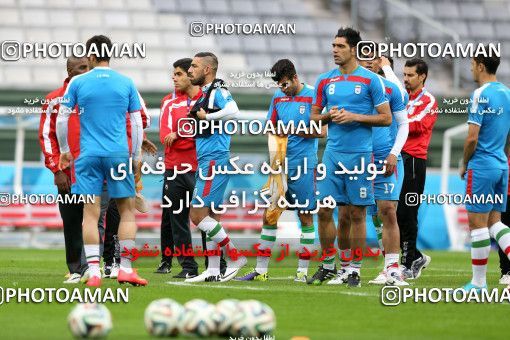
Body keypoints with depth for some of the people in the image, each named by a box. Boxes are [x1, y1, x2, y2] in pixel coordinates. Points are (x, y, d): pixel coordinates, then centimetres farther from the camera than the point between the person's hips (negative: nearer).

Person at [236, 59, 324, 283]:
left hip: (303, 167, -5)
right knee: (269, 216, 4)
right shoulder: (278, 97, 11)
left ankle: (303, 271, 6)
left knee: (305, 218, 1)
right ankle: (260, 270, 7)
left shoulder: (312, 96, -6)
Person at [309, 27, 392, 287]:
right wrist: (329, 116, -5)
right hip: (332, 152, 4)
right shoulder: (325, 81, 10)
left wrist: (355, 117, -13)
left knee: (357, 213, 0)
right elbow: (314, 117, 17)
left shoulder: (370, 80, -2)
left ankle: (354, 270, 7)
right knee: (324, 210, 0)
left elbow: (386, 118, -3)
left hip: (359, 154, -4)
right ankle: (328, 266, 13)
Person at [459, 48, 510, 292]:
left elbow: (472, 137, -16)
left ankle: (479, 283, 3)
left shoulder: (481, 95, -14)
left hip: (482, 167, -8)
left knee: (478, 223, -1)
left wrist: (464, 165, -2)